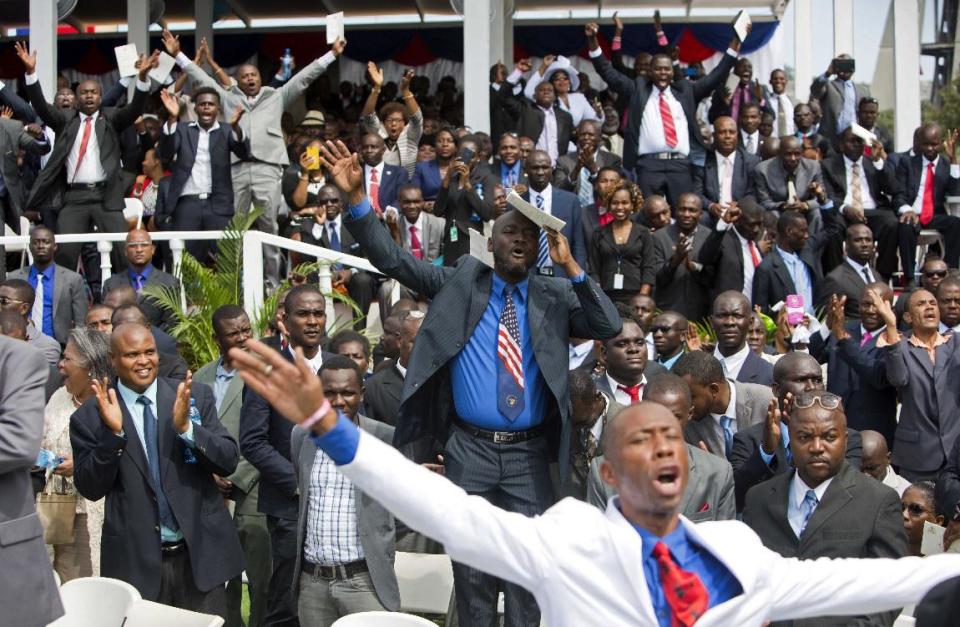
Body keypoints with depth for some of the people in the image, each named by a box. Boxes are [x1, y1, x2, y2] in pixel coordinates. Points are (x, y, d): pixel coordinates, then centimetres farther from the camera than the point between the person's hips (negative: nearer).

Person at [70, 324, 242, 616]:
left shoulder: (196, 395, 0)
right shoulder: (90, 416, -2)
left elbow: (229, 462, -3)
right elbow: (89, 489, -5)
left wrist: (186, 427, -19)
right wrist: (113, 433, -18)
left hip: (200, 552, 1)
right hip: (135, 561, -1)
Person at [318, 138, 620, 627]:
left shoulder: (555, 296, 5)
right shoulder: (459, 282, 4)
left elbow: (609, 328, -6)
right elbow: (392, 259, -1)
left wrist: (571, 267, -12)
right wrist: (356, 198, -13)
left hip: (528, 452, 0)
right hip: (469, 448, 0)